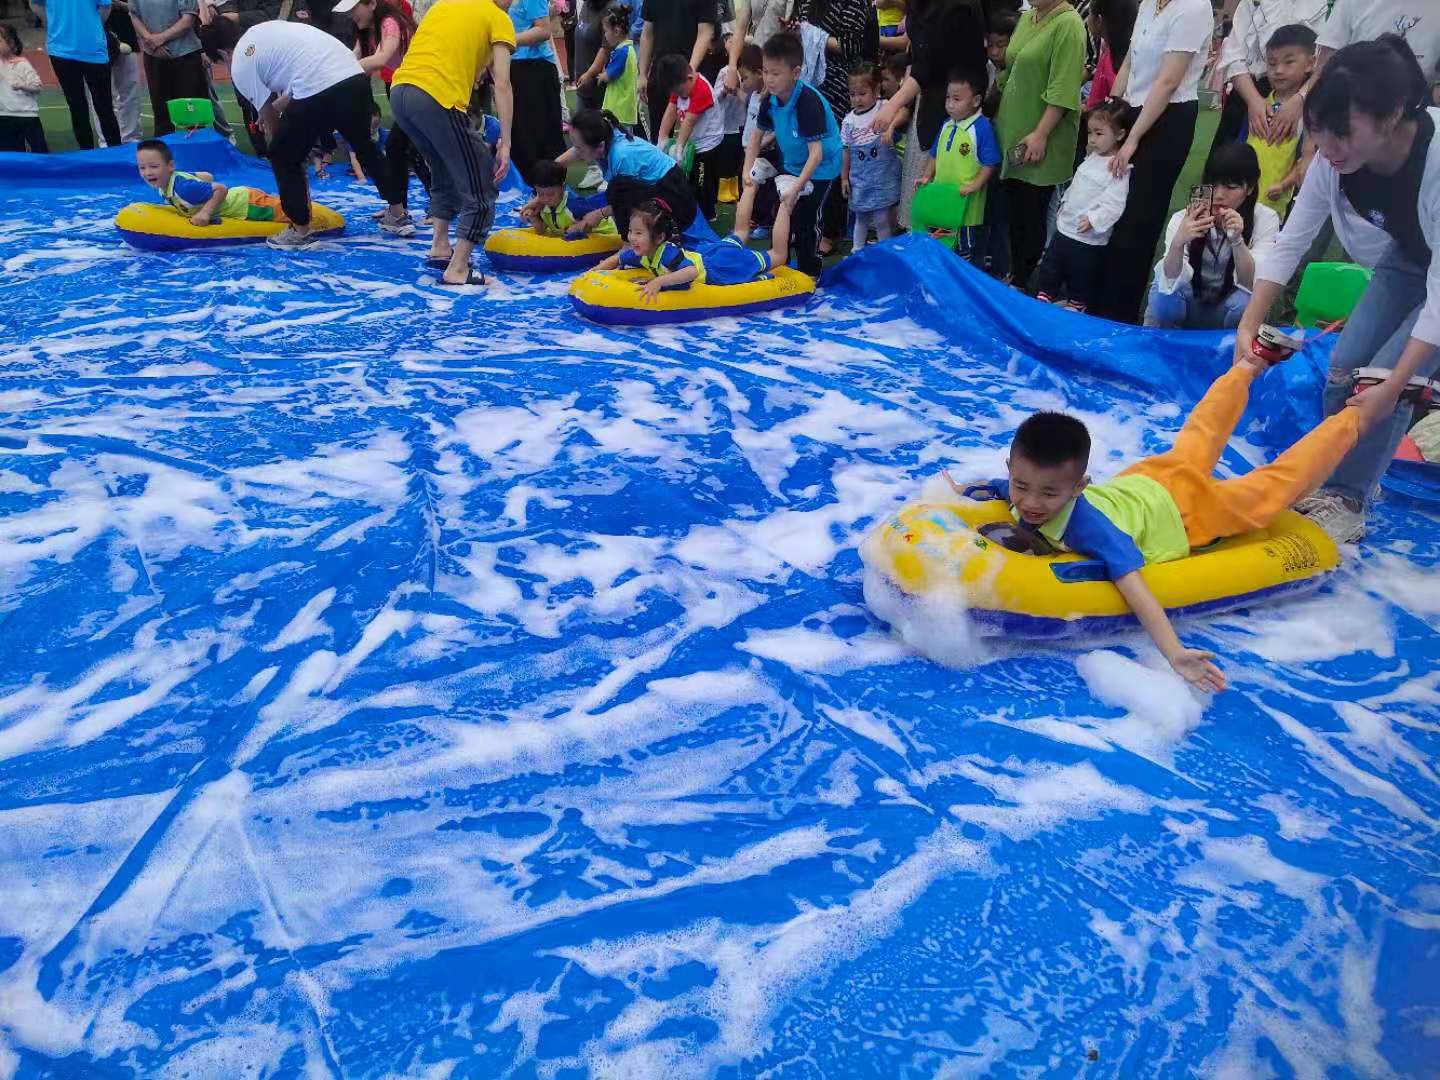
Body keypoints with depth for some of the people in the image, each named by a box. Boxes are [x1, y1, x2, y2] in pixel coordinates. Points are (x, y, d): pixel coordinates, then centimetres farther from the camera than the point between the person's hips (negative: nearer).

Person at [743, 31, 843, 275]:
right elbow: (758, 134, 5)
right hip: (792, 165, 7)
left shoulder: (809, 102, -32)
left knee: (806, 222, -7)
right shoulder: (770, 99, -10)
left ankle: (809, 275, 10)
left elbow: (816, 153, -34)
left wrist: (797, 187, -41)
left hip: (819, 169, -7)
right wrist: (747, 169, -8)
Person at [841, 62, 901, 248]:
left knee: (882, 220, 0)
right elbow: (847, 150, 7)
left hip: (883, 178, -4)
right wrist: (844, 178, 9)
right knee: (861, 218, 18)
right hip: (859, 179, 4)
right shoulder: (849, 120, 1)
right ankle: (857, 252, 31)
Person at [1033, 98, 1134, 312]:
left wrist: (1093, 219, -33)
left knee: (1081, 282, 9)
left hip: (1088, 240, -8)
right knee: (1048, 272, 16)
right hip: (1064, 229, 8)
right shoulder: (1092, 157, 7)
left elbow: (1114, 204, -25)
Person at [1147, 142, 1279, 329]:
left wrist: (1237, 240, -40)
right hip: (1188, 307, 0)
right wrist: (1177, 243, -46)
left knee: (1245, 303, -32)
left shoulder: (1266, 219, -16)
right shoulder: (1183, 219, -17)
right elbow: (1171, 283, -27)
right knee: (1164, 296, -32)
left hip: (1228, 310, 0)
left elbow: (1252, 284, -25)